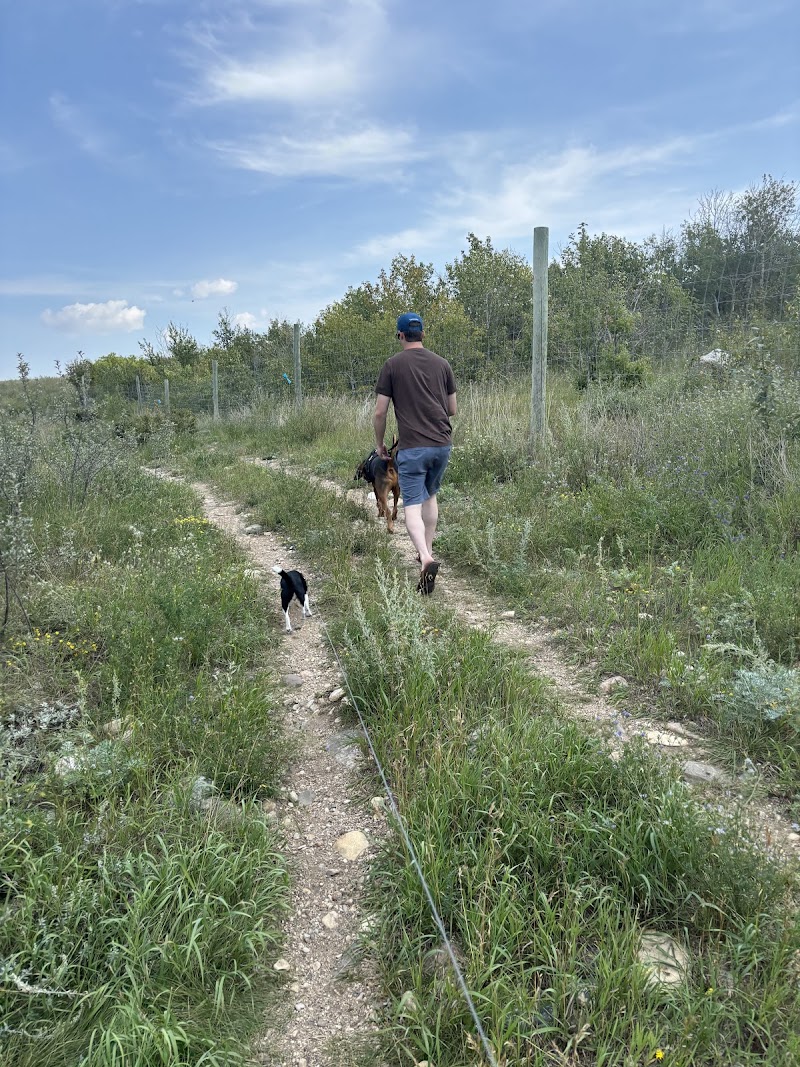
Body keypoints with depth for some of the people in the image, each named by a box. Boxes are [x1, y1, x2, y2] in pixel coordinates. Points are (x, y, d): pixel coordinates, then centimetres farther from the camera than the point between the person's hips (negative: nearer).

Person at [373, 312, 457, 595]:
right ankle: (427, 550, 28)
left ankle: (426, 559, -23)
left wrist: (379, 444, 12)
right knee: (430, 495, 22)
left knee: (412, 504, -4)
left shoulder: (392, 365, -2)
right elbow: (452, 409, 14)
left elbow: (379, 413, -3)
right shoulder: (442, 364, 8)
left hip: (412, 447, -4)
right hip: (443, 444, 4)